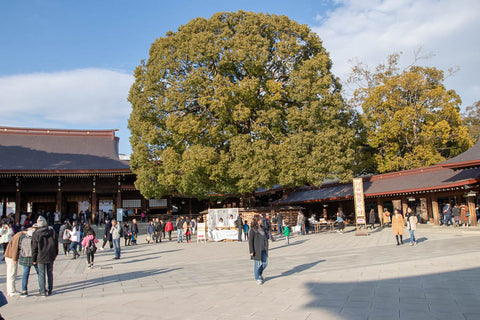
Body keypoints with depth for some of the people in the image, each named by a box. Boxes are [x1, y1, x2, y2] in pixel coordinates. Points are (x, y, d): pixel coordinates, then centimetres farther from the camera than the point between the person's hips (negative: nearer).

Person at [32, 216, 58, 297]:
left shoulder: (36, 234, -8)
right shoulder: (51, 231, 1)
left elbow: (34, 247, -5)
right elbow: (56, 244, 7)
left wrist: (34, 259, 3)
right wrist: (55, 254, 17)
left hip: (41, 257, -3)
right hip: (50, 256, 3)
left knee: (41, 275, 5)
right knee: (50, 273, 12)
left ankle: (43, 292, 8)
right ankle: (50, 290, 18)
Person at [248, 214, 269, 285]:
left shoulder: (262, 228, 9)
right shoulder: (253, 230, -13)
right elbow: (250, 240, -14)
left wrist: (266, 248, 17)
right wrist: (251, 251, -17)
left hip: (263, 250, 7)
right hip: (256, 250, -7)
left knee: (265, 263, 11)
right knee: (257, 264, 4)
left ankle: (260, 273, 37)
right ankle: (257, 279, 20)